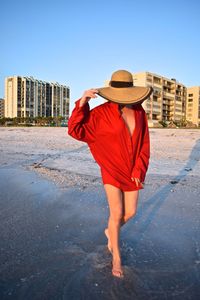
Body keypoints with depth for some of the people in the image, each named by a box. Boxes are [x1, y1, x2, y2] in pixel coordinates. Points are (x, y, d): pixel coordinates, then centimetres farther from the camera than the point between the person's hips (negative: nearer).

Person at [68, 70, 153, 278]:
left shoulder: (139, 112, -3)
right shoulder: (102, 113, -15)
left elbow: (144, 145, 1)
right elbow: (76, 130, -18)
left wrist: (138, 171, -4)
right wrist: (82, 104, -30)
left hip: (132, 171, 4)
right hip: (111, 169, -4)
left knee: (130, 212, 9)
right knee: (117, 213, -4)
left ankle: (110, 232, 42)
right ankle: (116, 257, 21)